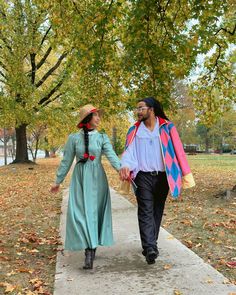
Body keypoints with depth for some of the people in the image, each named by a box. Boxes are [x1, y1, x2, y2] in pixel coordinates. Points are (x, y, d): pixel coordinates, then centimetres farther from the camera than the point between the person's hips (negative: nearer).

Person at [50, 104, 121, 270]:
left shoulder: (102, 138, 2)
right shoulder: (74, 138, 2)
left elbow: (111, 156, -12)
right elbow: (66, 161, 7)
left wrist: (121, 169, -29)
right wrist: (58, 181, 8)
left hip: (97, 179, 0)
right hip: (80, 179, 0)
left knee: (95, 212, -1)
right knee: (79, 212, -7)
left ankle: (91, 249, 5)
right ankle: (90, 248, -4)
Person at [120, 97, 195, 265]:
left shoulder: (167, 128, 1)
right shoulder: (135, 131, 5)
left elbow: (178, 151, -1)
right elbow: (130, 150, -6)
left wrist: (186, 174, -4)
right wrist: (126, 166, -27)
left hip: (162, 176, 1)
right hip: (143, 177, 0)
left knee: (157, 211, 10)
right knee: (146, 212, -9)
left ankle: (150, 244, 24)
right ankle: (150, 248, -14)